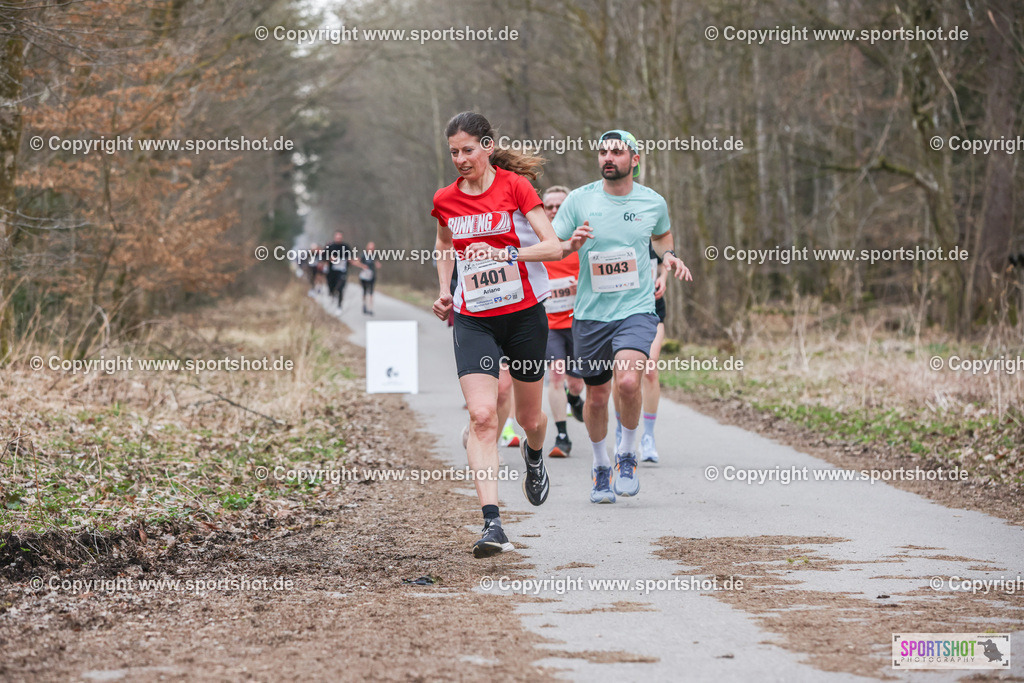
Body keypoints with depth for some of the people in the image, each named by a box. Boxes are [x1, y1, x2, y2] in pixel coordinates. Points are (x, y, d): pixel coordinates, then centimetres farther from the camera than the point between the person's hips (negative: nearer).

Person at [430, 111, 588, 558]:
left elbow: (552, 245, -11)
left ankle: (533, 456, 51)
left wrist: (506, 254, -23)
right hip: (473, 320, 1)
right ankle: (492, 523, -23)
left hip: (525, 314, -1)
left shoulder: (515, 186, -6)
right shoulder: (445, 201, 5)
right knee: (482, 416, -17)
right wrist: (444, 290, 12)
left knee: (529, 418, 13)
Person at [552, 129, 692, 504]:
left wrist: (669, 256, 5)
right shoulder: (579, 200, -2)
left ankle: (627, 456, 0)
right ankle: (600, 468, 32)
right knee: (596, 396, 9)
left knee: (628, 382, -24)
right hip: (590, 314, 1)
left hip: (636, 309, -1)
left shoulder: (653, 202, 3)